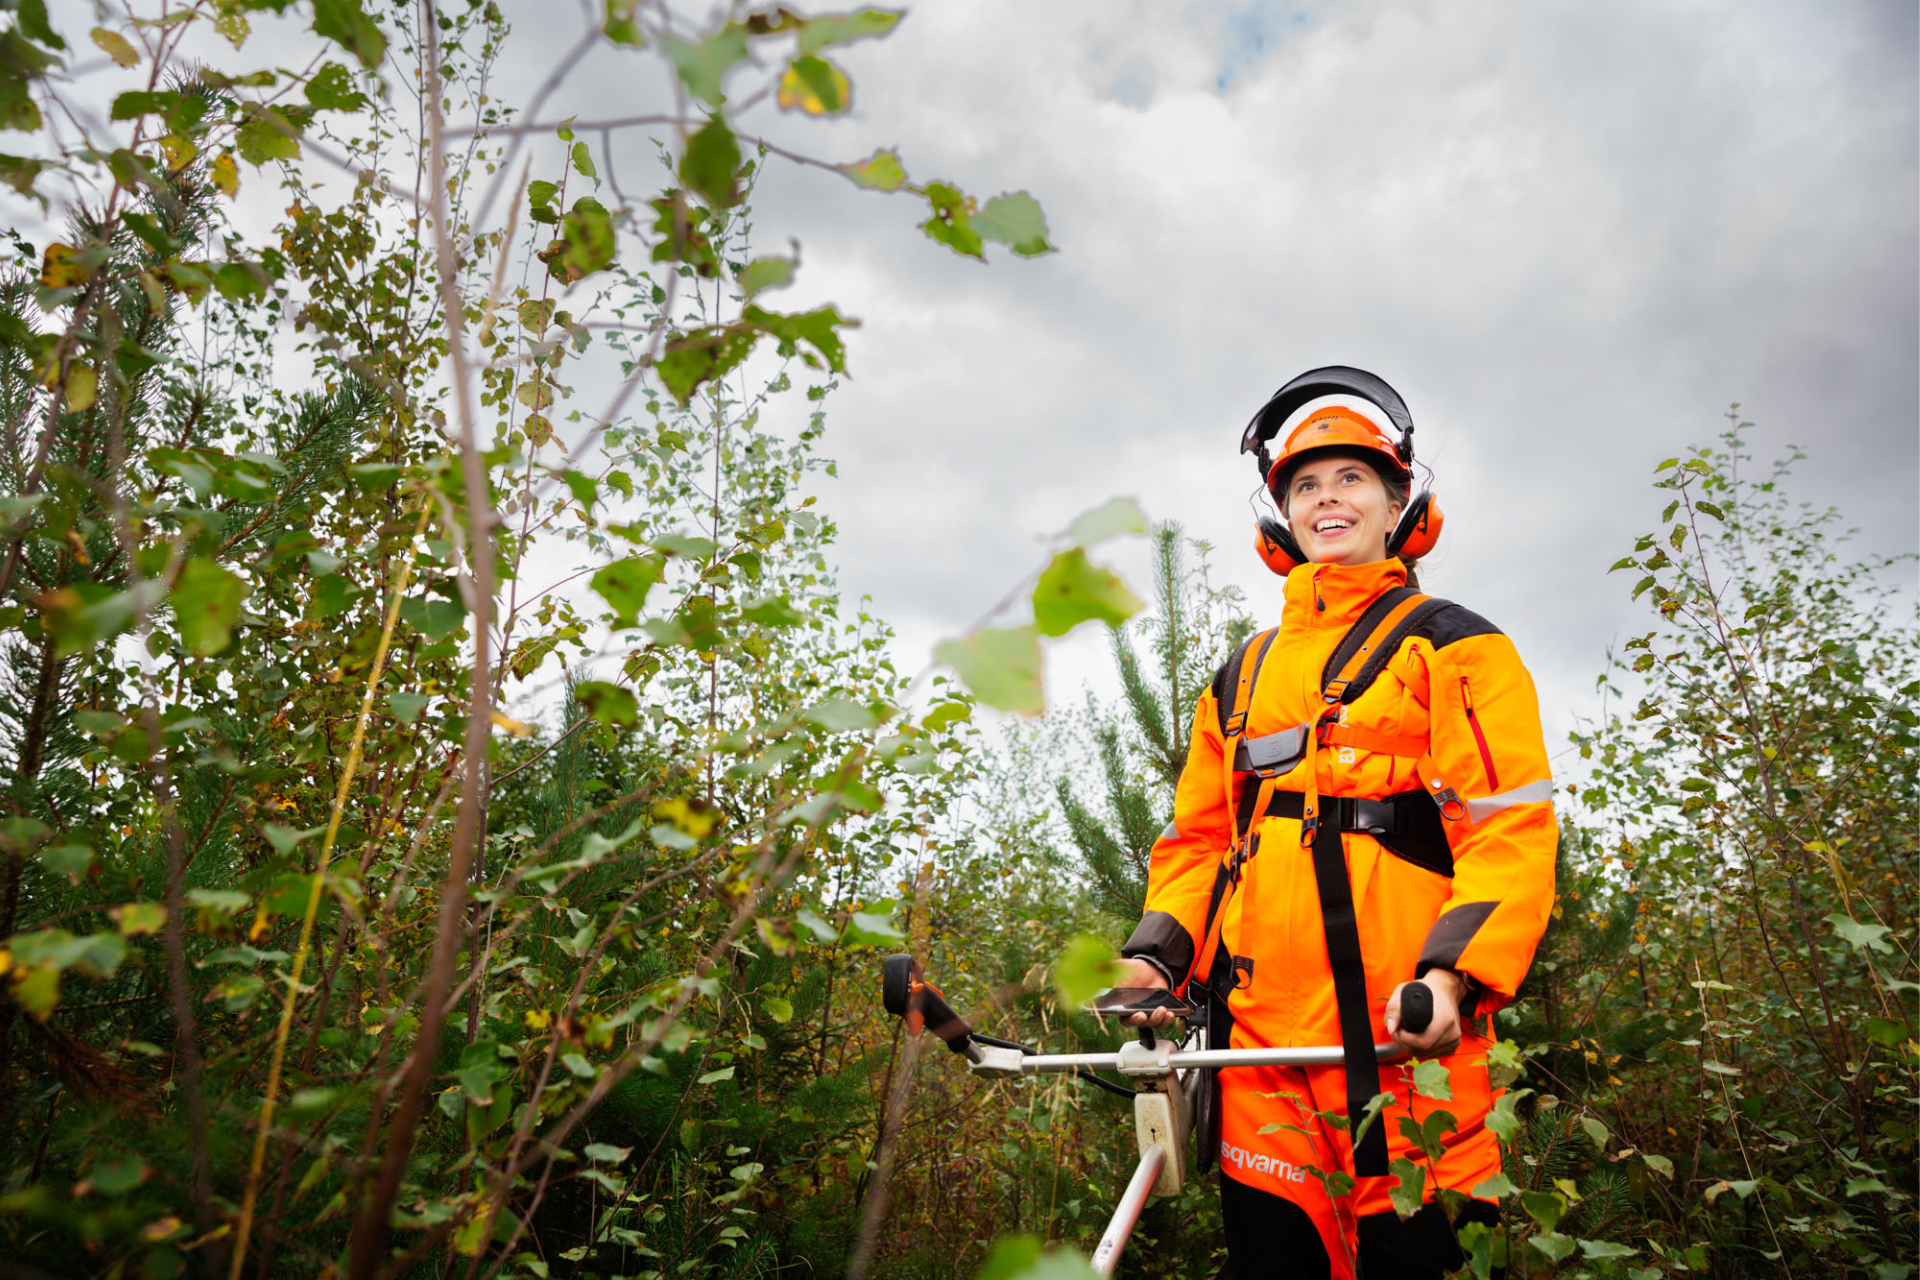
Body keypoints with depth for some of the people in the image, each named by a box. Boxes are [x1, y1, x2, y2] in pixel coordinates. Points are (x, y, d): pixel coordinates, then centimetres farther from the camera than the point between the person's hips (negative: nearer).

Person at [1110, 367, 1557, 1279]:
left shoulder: (1451, 648, 6)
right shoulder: (1242, 676, 21)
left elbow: (1510, 829, -5)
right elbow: (1198, 835, 19)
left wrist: (1452, 974, -19)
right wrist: (1156, 954, 3)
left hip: (1408, 1035, -4)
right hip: (1260, 1042, 5)